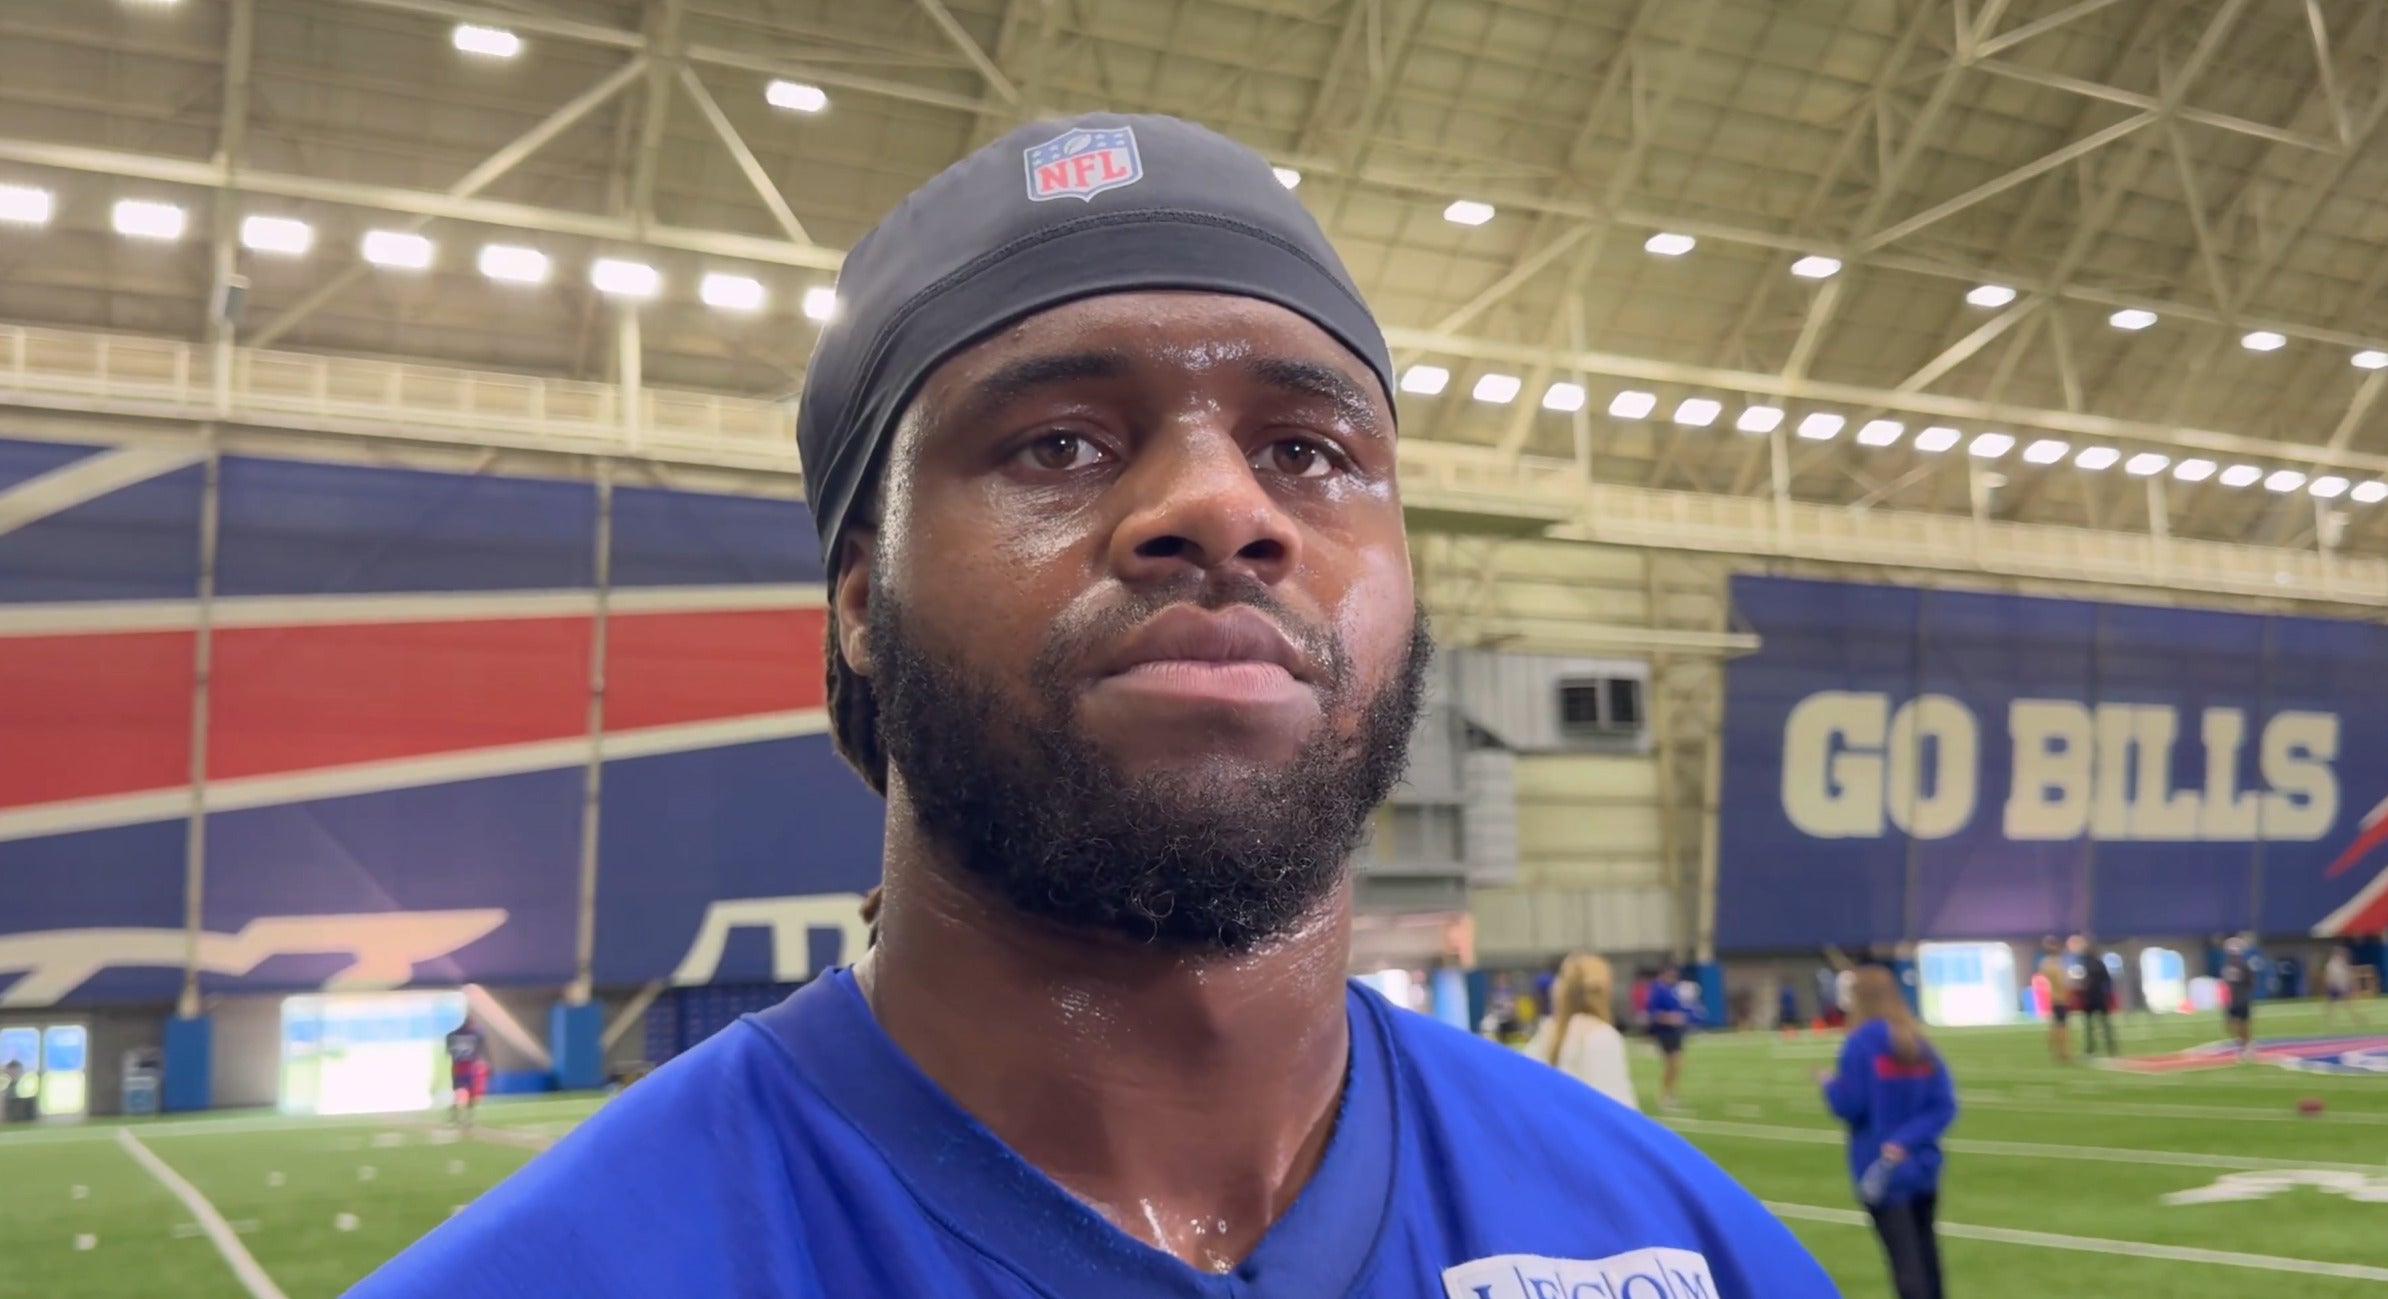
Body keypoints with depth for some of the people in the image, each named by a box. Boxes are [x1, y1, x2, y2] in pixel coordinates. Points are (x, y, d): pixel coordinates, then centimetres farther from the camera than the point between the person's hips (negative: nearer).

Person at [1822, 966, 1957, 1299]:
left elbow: (1848, 1106, -14)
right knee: (1925, 1258, 20)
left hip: (1881, 1173, -6)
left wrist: (1830, 1084, 5)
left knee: (1907, 1267, -6)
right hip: (1921, 1166, 6)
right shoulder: (1921, 1043, 5)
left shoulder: (1861, 1042, -13)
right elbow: (1944, 1106, -3)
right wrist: (1906, 1140, -10)